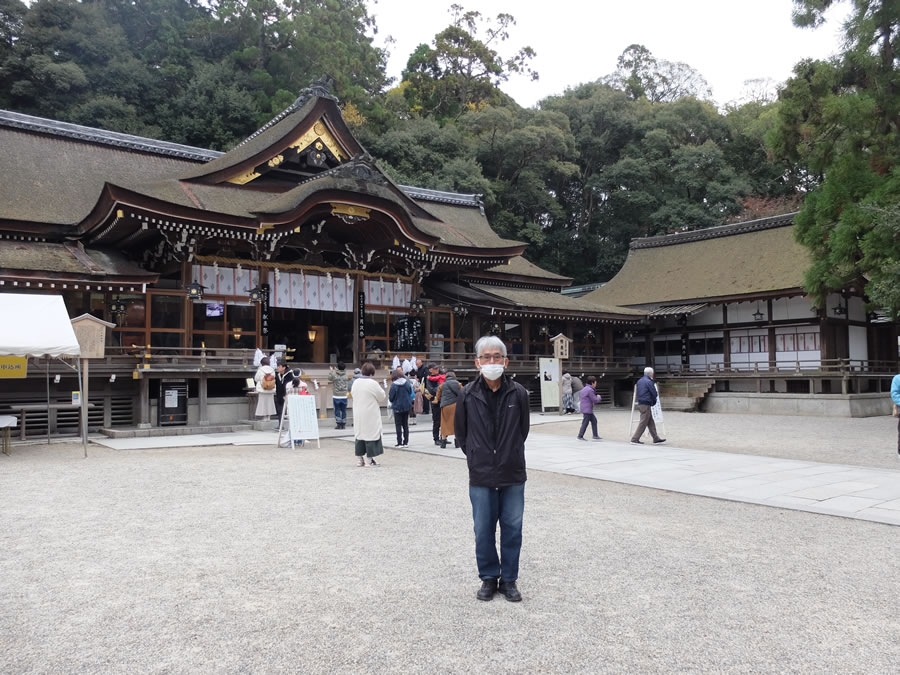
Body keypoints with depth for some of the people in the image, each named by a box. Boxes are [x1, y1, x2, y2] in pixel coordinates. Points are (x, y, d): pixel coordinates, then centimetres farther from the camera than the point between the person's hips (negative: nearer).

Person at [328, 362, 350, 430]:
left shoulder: (334, 374, -9)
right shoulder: (346, 375, -2)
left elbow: (330, 378, 11)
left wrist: (330, 371, 28)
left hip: (336, 396, -2)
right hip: (344, 396, 2)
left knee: (337, 410, 5)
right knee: (343, 410, 8)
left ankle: (338, 424, 2)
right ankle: (343, 424, 10)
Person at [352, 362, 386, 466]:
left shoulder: (356, 383, 2)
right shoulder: (373, 383, -16)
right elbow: (382, 397, -5)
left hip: (358, 414, 6)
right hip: (370, 414, -6)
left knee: (359, 434, 12)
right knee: (371, 434, 0)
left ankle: (360, 459, 17)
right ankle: (370, 460, 2)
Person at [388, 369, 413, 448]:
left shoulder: (394, 385, -16)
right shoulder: (407, 382, -4)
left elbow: (391, 397, -9)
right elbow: (411, 393, 6)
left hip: (397, 407, -4)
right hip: (406, 406, 4)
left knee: (398, 425, 5)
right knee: (405, 425, 14)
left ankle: (400, 443, 3)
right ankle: (406, 442, 15)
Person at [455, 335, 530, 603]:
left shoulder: (518, 393, -5)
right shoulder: (468, 395, -6)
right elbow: (460, 431, 8)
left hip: (513, 475, 0)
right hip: (481, 476, 0)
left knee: (512, 529, 9)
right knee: (483, 530, 9)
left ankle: (509, 579, 25)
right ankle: (489, 578, 27)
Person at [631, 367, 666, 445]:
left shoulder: (639, 381, 13)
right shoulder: (649, 382, -14)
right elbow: (655, 394, -13)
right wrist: (653, 401, 9)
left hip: (640, 403, 9)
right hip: (646, 405, -9)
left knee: (651, 422, 14)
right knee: (643, 423, -5)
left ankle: (656, 438, 20)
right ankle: (635, 439, -5)